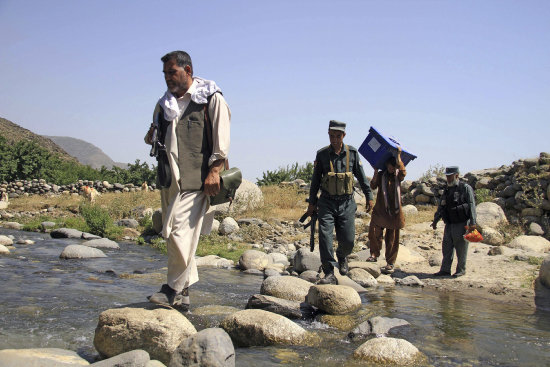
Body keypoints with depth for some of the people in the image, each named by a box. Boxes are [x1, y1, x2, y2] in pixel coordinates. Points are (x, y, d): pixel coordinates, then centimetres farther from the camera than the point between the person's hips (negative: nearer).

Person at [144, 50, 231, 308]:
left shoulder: (211, 98, 2)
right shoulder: (165, 103, 21)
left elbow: (221, 136, -5)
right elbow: (156, 134, 31)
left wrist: (214, 170, -14)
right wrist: (151, 137, 8)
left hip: (195, 178, -7)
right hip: (168, 178, 7)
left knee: (180, 232, -15)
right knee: (173, 234, 8)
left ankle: (175, 289, -3)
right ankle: (183, 293, 17)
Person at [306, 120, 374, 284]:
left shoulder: (352, 153, 1)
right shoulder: (322, 154, 1)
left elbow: (361, 176, 9)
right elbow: (315, 180, 9)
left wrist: (369, 197, 9)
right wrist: (312, 203, 10)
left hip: (347, 203, 0)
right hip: (327, 203, 0)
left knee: (348, 240, 1)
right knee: (324, 236, -13)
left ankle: (342, 256, 35)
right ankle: (329, 274, -7)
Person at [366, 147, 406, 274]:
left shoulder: (398, 176, 4)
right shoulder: (381, 175, 7)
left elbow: (403, 171, -19)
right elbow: (373, 186, -5)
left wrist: (398, 155, -17)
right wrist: (375, 173, -13)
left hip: (394, 211, -1)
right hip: (380, 210, 1)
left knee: (392, 238, 3)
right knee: (374, 233, -10)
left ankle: (390, 263, 12)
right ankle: (374, 254, 12)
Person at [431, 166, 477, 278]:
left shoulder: (465, 188, -5)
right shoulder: (447, 189, 15)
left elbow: (471, 205, -10)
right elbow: (441, 206, 20)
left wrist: (472, 223, -16)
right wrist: (435, 221, 17)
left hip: (461, 224, -6)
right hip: (449, 224, 6)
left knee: (461, 248, 1)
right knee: (447, 247, 7)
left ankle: (461, 270, 12)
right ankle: (445, 269, 13)